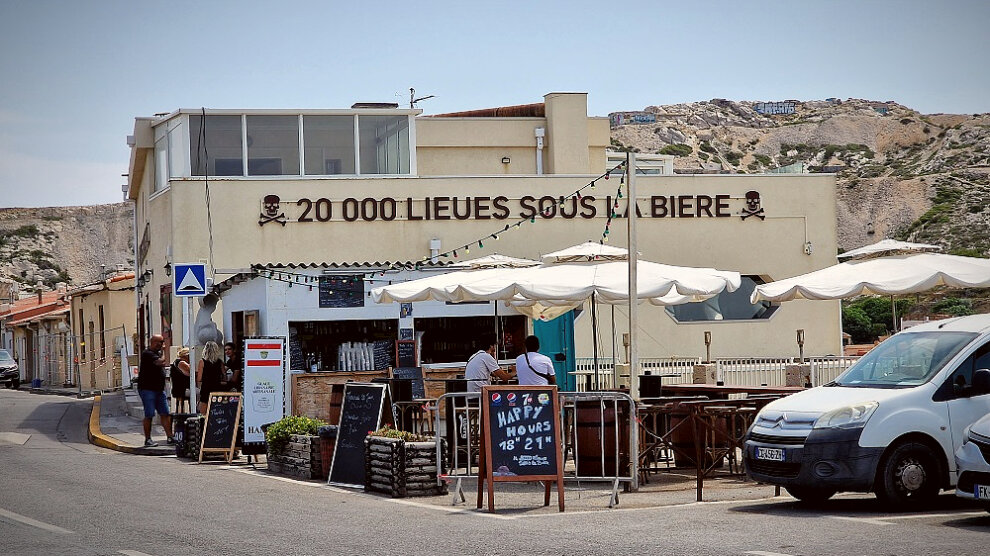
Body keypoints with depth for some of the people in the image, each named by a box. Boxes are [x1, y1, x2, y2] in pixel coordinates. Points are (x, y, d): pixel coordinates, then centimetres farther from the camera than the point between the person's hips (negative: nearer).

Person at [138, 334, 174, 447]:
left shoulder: (159, 353, 17)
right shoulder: (147, 354, -13)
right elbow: (159, 362, -24)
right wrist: (166, 356, -6)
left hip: (159, 389, 8)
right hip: (147, 389, -8)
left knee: (165, 414, 3)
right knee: (149, 415, -5)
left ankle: (170, 436, 4)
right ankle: (147, 439, 1)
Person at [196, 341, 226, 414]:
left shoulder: (202, 362, -5)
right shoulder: (220, 362, 2)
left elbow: (199, 379, -5)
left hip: (206, 389, -3)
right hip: (218, 388, 3)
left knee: (203, 414, 1)